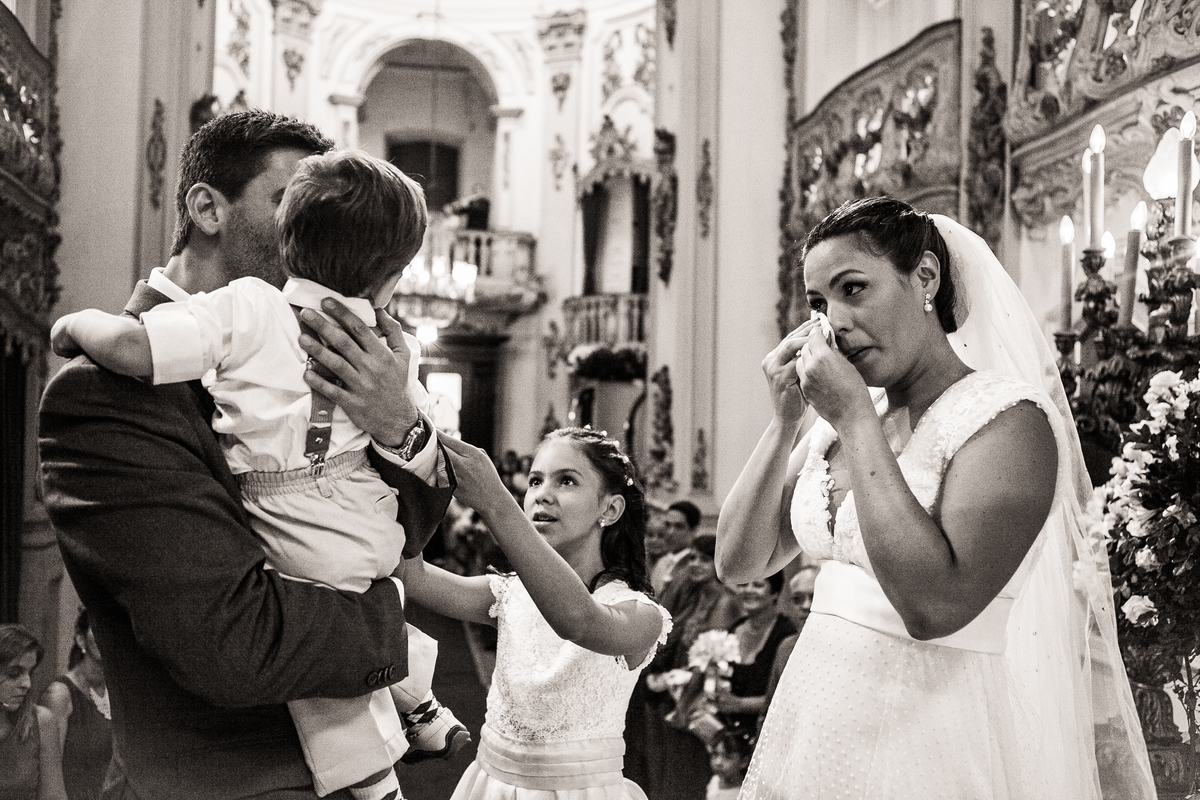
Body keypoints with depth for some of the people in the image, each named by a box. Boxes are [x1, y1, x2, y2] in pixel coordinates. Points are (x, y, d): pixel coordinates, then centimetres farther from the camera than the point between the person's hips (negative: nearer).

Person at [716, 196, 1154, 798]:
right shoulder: (836, 422, 6)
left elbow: (934, 606, -26)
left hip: (925, 741, -6)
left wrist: (857, 421, -21)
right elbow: (739, 561, 5)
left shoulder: (1009, 416, -14)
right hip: (811, 726, 6)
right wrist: (785, 419, -5)